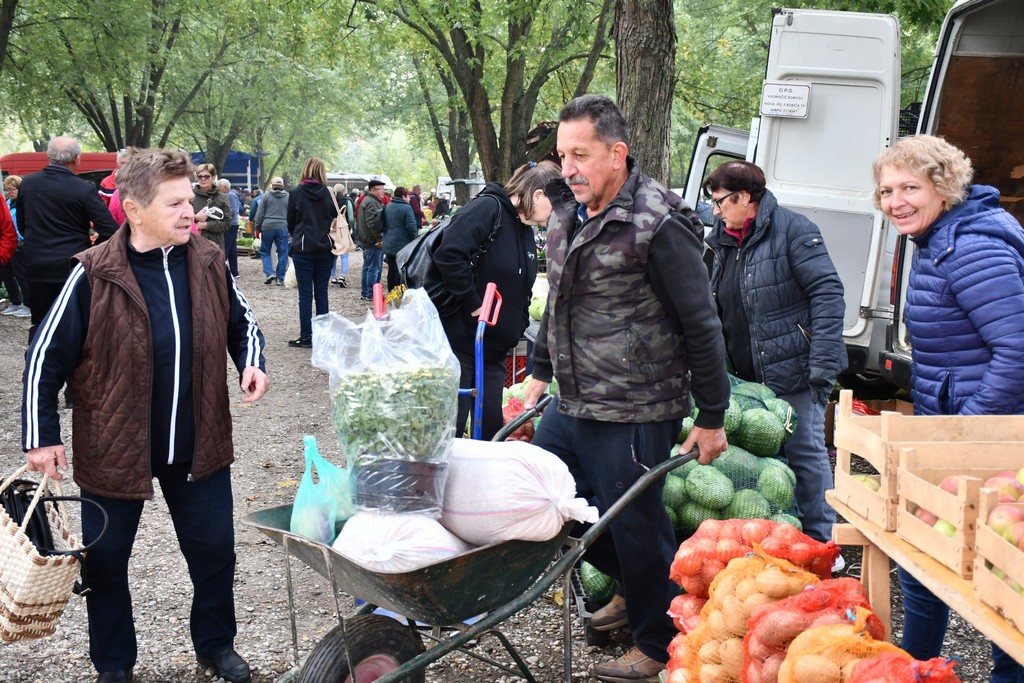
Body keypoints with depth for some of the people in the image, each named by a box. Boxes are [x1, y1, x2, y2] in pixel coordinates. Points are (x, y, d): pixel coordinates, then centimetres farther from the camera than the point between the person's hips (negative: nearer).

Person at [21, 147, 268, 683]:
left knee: (214, 552, 14)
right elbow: (46, 358, -9)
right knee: (105, 562, 12)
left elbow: (242, 323, 13)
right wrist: (41, 437, -10)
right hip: (114, 450, -3)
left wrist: (251, 363, -7)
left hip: (198, 446, 3)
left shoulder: (208, 263, -4)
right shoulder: (93, 275, -15)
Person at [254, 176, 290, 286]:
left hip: (267, 227, -1)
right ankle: (280, 278, 6)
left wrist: (257, 227, 6)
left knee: (265, 252, 12)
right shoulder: (288, 197, 6)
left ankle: (269, 273, -4)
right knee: (282, 253, 5)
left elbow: (259, 213, -1)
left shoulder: (265, 196, 2)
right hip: (283, 228, 1)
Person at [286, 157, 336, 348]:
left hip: (303, 248, -2)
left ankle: (306, 337, 1)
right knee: (322, 292, 8)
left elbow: (290, 223, 3)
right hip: (325, 248, 2)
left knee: (305, 294, 1)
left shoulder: (295, 193, -5)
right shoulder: (328, 194, -2)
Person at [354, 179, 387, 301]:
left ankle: (364, 293, 22)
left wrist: (379, 237, 21)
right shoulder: (371, 203, -16)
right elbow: (372, 222, -25)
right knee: (374, 268, -7)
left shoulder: (372, 201, 19)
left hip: (367, 240, 11)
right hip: (372, 241, -11)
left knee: (368, 267, 15)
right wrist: (380, 238, -21)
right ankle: (371, 294, -4)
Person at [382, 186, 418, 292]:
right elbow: (411, 227, -17)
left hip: (388, 244, 7)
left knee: (391, 269, 13)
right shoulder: (406, 208, -13)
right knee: (400, 271, -1)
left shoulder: (387, 207, 9)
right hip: (402, 244, -6)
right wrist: (413, 240, -4)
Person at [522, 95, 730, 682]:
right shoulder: (568, 211, 7)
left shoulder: (658, 225, -17)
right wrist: (541, 372, 23)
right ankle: (633, 584, 38)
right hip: (571, 407, 9)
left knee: (637, 529, 4)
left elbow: (701, 326, -14)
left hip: (634, 416, -8)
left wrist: (712, 418, -11)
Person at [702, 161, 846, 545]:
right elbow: (717, 313, 22)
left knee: (804, 452, -1)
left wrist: (822, 366, -21)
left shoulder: (791, 229, -9)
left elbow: (828, 293, -16)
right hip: (748, 379, 8)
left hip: (793, 372, -7)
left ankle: (820, 544, 11)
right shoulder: (724, 242, 15)